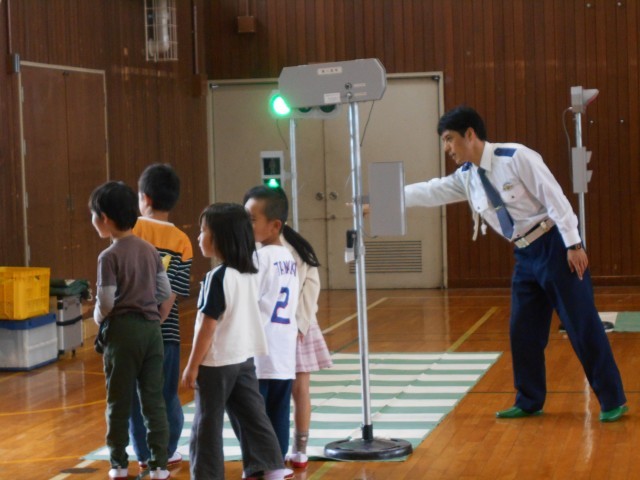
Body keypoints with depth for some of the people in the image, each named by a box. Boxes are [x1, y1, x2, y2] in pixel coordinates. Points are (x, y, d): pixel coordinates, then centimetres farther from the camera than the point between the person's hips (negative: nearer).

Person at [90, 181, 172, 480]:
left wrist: (98, 318, 6)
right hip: (152, 326, 5)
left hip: (122, 330, -5)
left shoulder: (109, 257, -12)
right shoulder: (150, 250, 5)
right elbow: (165, 292, 7)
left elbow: (106, 302, -13)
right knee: (153, 398, 6)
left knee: (119, 400, 7)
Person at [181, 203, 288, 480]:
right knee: (253, 418, 9)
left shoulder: (218, 277, -18)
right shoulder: (250, 274, 5)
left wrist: (192, 366, -12)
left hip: (217, 363, -7)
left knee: (207, 426, 3)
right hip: (245, 358, 7)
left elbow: (207, 327, -18)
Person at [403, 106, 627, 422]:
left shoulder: (516, 157, -15)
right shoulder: (466, 177, 6)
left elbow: (554, 197, -16)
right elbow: (429, 192, 9)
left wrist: (574, 244, -19)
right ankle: (529, 402, 22)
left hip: (555, 246, -7)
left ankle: (612, 401, 5)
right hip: (525, 255, 7)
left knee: (582, 324, -4)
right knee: (523, 331, 9)